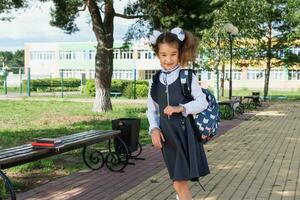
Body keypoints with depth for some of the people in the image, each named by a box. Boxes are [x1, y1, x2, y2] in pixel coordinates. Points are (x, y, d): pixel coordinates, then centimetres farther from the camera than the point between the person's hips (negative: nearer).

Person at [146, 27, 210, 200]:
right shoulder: (155, 81, 6)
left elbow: (203, 102, -4)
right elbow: (152, 110, 12)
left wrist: (180, 108, -16)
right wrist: (154, 129, -4)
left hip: (185, 133, -3)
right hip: (167, 135, 3)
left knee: (180, 182, -5)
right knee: (179, 182, 11)